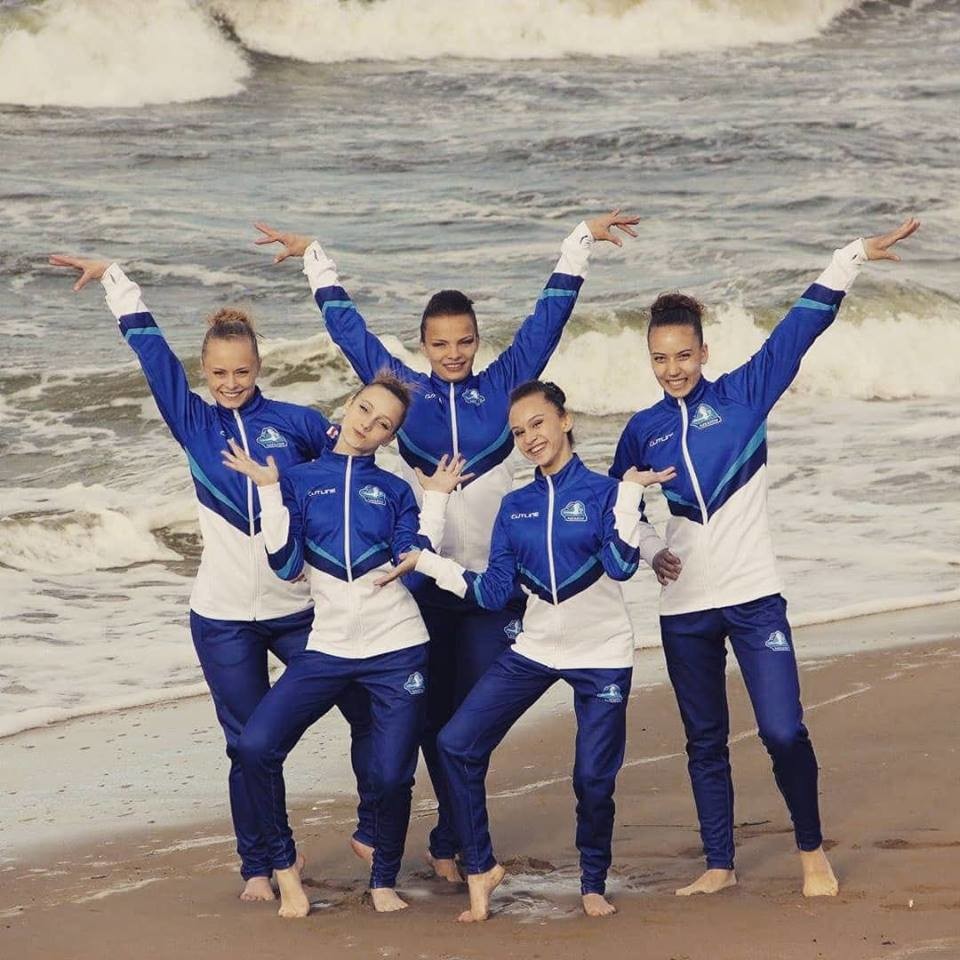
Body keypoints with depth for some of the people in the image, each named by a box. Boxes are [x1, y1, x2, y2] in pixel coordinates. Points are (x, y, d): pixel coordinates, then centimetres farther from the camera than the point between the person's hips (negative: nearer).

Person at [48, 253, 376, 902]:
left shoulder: (293, 422, 1)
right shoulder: (193, 423, 4)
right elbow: (150, 348, 6)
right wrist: (114, 279, 7)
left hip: (300, 610, 0)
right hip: (223, 620, 0)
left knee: (370, 714, 0)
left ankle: (374, 833, 18)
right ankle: (258, 866, 17)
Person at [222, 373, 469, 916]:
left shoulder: (395, 491, 9)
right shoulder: (300, 480, 8)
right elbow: (287, 565, -4)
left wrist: (436, 499, -1)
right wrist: (269, 488, -6)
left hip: (398, 652, 0)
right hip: (328, 650, 0)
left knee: (392, 775, -7)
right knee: (257, 747, -17)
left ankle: (385, 882, 18)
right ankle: (285, 868, -1)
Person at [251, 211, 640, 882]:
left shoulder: (503, 387, 8)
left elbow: (548, 317, 10)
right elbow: (347, 327, 16)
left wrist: (582, 243, 8)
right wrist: (315, 259, 21)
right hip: (423, 577, 0)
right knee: (436, 715, 1)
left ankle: (454, 840, 9)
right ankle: (456, 839, 12)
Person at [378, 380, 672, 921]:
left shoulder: (604, 493, -5)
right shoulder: (515, 508, 7)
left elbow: (621, 565, -21)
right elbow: (494, 592, 3)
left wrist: (631, 493, -24)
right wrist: (428, 563, -1)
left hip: (603, 657, -4)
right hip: (534, 652, 4)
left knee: (594, 779, -6)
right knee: (457, 744, -9)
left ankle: (594, 885, 18)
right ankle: (480, 867, 2)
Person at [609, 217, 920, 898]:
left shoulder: (743, 396, 0)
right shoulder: (643, 430, 7)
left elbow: (798, 331, -9)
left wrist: (851, 259, -17)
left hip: (754, 599, -3)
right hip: (684, 606, 3)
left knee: (784, 731, -9)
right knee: (705, 740, 10)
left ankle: (813, 851, 10)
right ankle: (720, 866, 19)